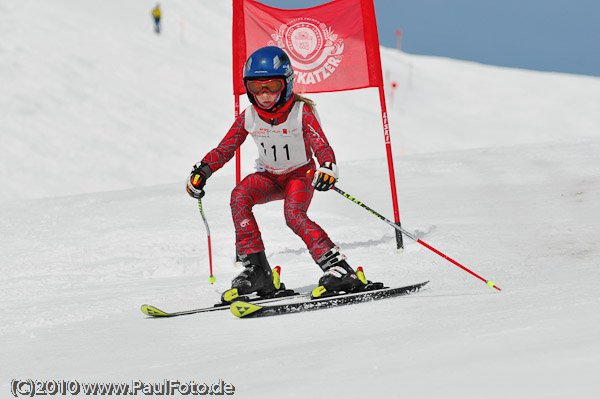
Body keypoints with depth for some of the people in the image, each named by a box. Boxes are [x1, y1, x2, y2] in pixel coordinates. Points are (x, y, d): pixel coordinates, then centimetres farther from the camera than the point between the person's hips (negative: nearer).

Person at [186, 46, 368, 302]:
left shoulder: (302, 113, -20)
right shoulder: (248, 118, -9)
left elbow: (321, 146, -27)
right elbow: (224, 149, -2)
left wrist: (327, 168, -49)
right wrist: (201, 172, -18)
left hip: (300, 174, -4)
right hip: (269, 176, 4)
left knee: (293, 214, -32)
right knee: (239, 197, -25)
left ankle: (337, 268, -33)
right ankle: (256, 270, -24)